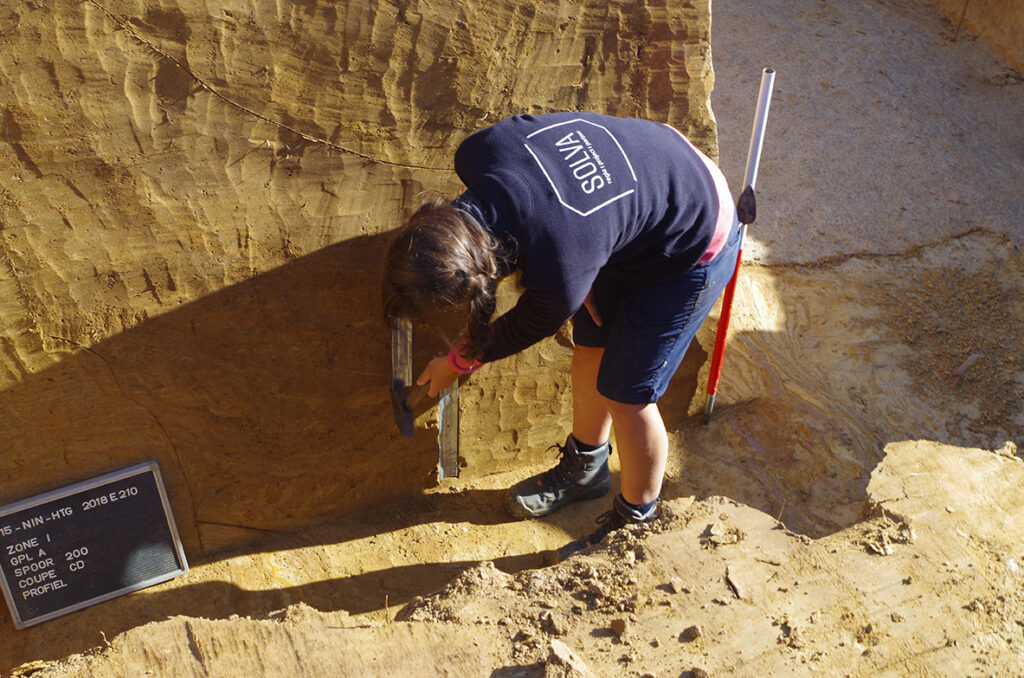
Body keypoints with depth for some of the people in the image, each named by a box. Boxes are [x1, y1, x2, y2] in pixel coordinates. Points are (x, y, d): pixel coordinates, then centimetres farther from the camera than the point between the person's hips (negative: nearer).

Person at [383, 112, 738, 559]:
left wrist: (456, 363, 2)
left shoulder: (561, 275, -41)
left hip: (693, 250, -7)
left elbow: (525, 329, -17)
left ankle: (637, 518, 28)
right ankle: (584, 470, 43)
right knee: (591, 347, 18)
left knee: (623, 394, 0)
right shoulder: (477, 153, -25)